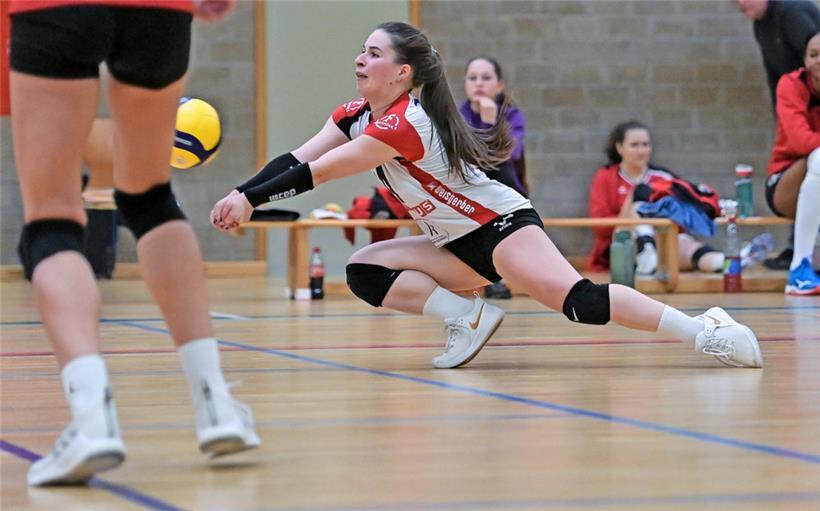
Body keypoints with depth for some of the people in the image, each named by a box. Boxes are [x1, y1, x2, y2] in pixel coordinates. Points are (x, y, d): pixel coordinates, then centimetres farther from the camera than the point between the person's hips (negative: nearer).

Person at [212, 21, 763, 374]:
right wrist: (240, 194, -15)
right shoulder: (357, 115, 5)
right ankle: (469, 317, -9)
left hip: (502, 224, -9)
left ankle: (703, 329, -28)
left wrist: (251, 200, -21)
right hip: (459, 245, 9)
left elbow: (318, 173, -25)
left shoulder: (404, 123, -23)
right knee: (364, 271, -4)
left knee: (579, 301, -29)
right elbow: (296, 159, -2)